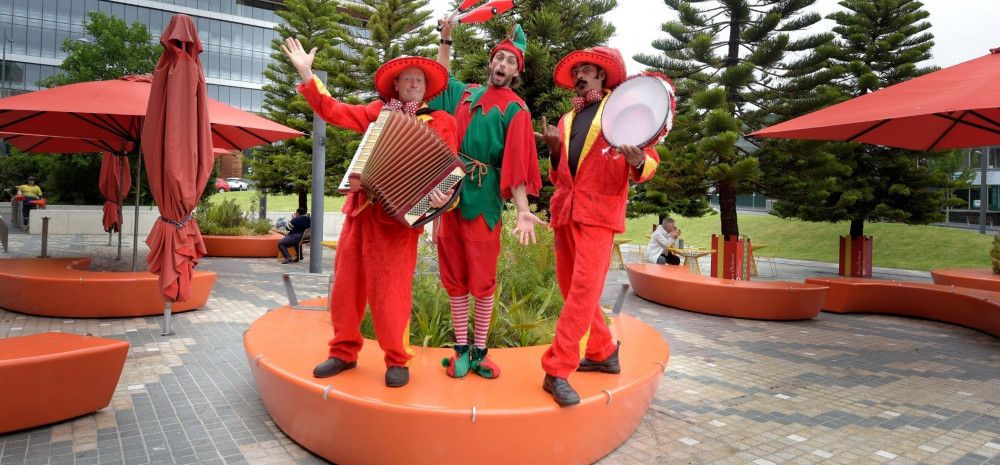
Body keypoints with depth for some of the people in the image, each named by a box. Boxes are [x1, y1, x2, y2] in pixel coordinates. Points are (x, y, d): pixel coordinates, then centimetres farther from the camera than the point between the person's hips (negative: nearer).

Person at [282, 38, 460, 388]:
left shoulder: (439, 122, 3)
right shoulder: (378, 112, 14)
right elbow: (332, 111, 17)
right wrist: (305, 72, 13)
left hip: (398, 215, -5)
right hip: (360, 209, 5)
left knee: (390, 291, -5)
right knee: (346, 283, 9)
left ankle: (396, 360, 11)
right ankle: (344, 352, 23)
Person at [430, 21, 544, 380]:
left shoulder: (515, 110, 0)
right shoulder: (465, 93, 14)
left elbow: (517, 164, -10)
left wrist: (523, 211, -20)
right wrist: (446, 41, 27)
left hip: (484, 199, -4)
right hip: (449, 192, 4)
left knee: (482, 279, 1)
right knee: (455, 276, 6)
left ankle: (479, 351, 13)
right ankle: (461, 348, 16)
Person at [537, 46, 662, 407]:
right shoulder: (567, 120, 21)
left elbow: (649, 161, -1)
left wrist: (638, 162, -24)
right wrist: (555, 150, 1)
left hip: (598, 213, -6)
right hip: (564, 211, 6)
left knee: (584, 289, -15)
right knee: (572, 288, 8)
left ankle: (557, 370, -14)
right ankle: (603, 353, 24)